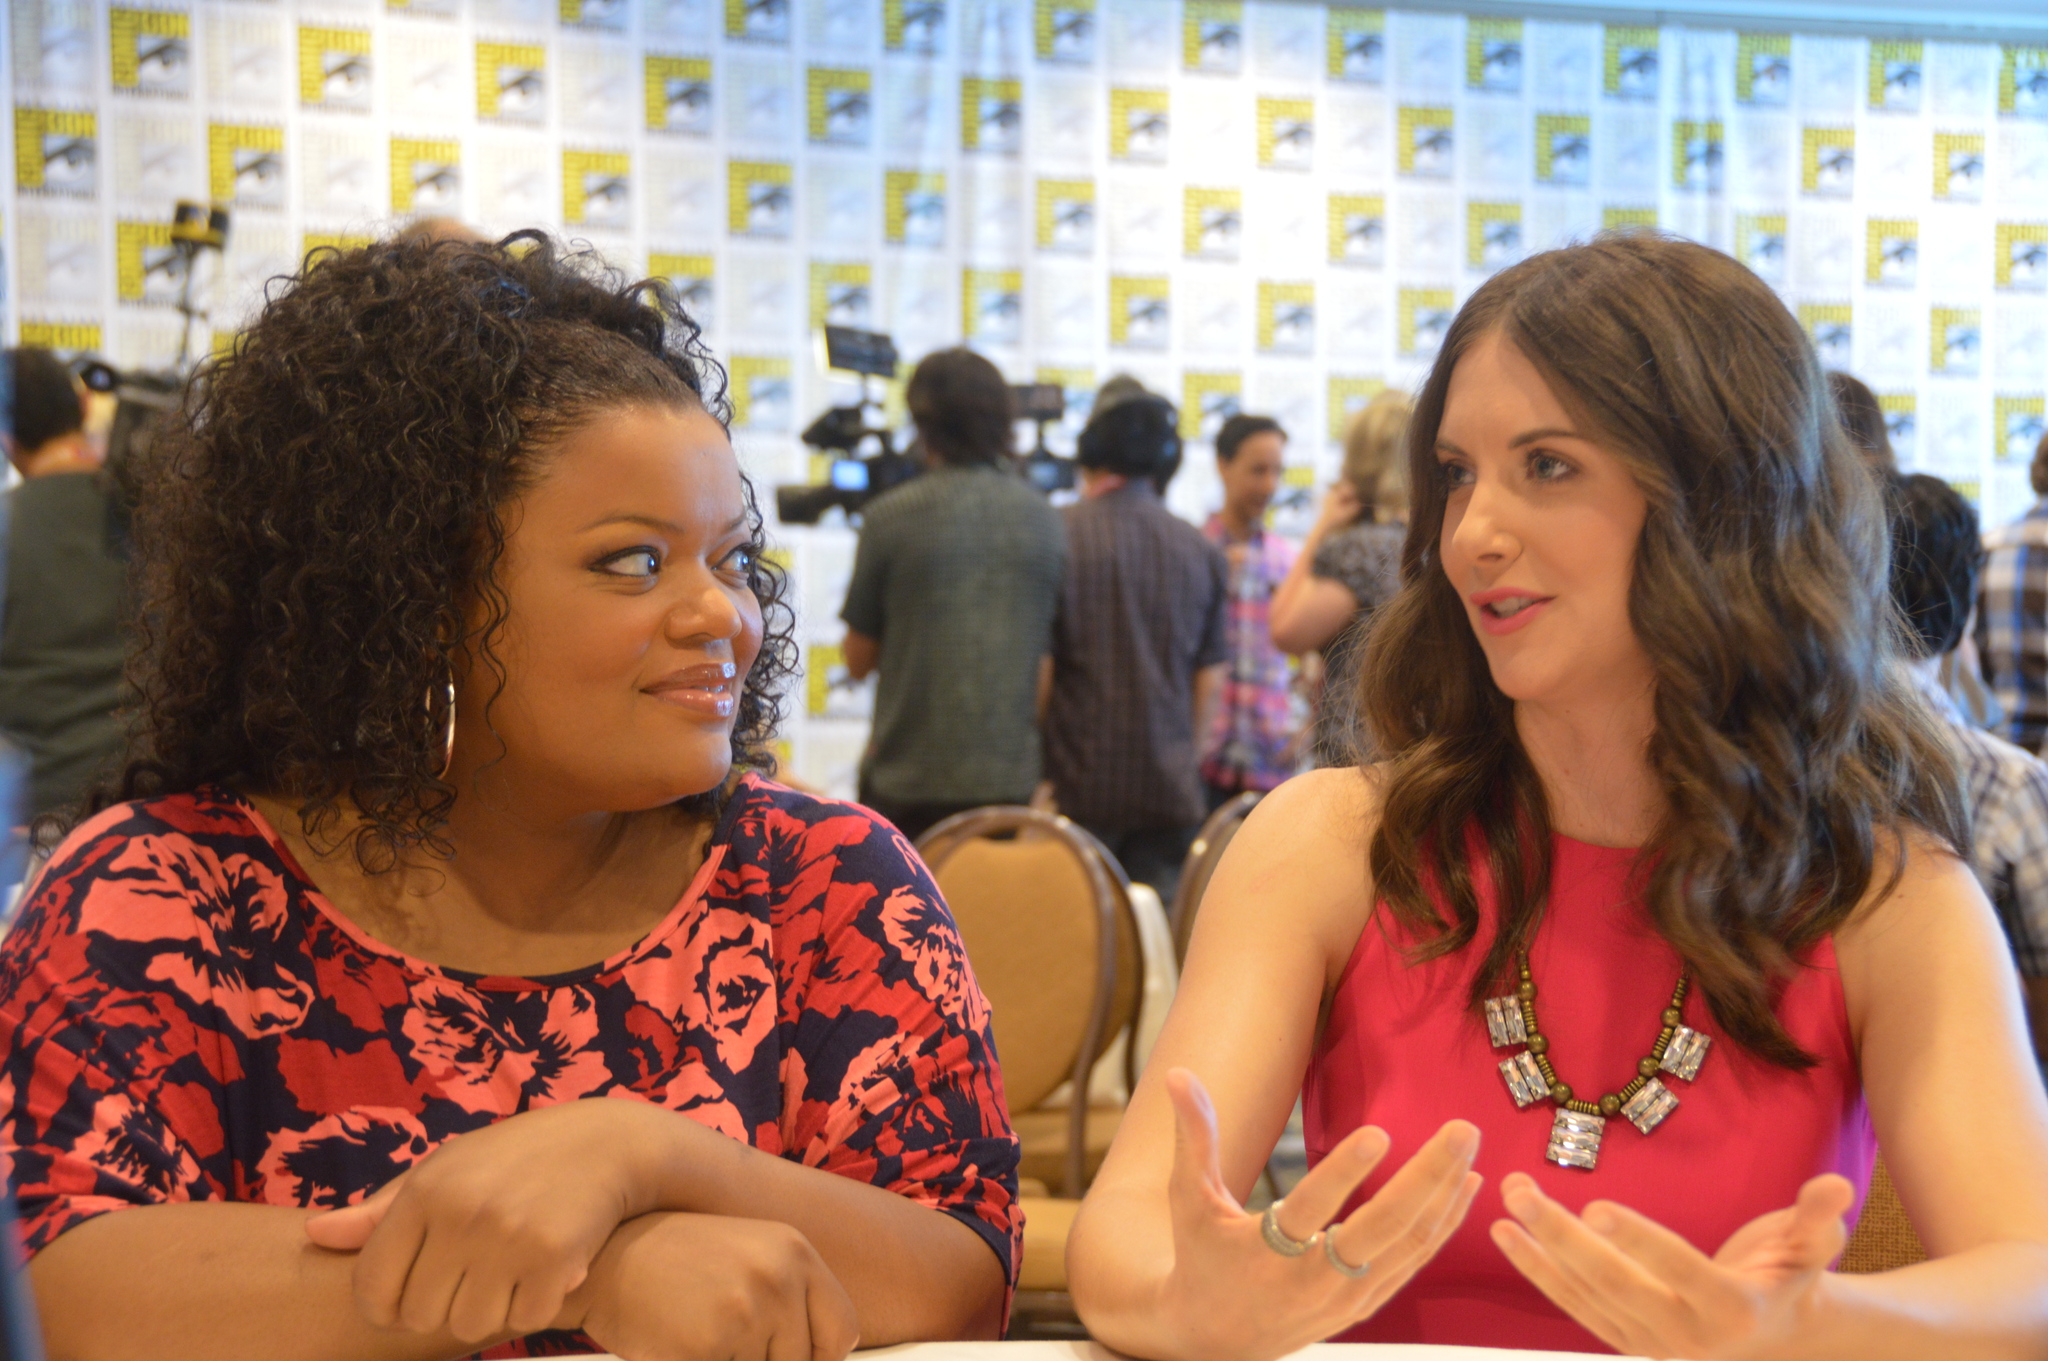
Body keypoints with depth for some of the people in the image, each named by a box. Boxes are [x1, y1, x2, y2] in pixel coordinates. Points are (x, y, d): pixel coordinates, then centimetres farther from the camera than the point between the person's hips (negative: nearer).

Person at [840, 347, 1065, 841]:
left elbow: (859, 659, 2)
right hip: (1010, 780, 3)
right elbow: (1049, 665, 9)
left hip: (905, 784, -2)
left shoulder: (889, 517, -6)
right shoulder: (1046, 521, 3)